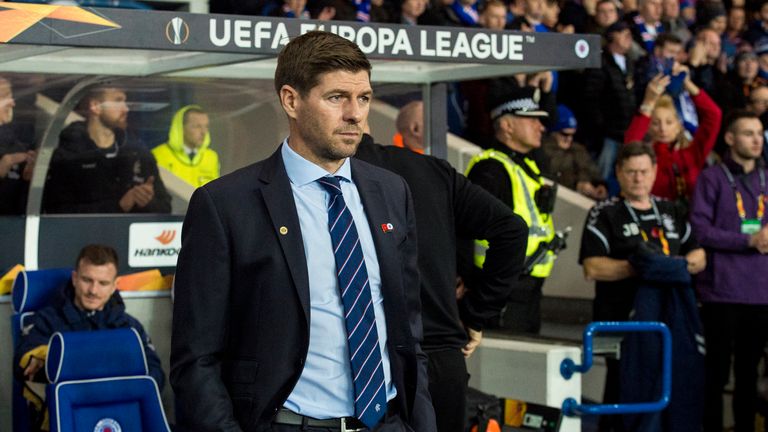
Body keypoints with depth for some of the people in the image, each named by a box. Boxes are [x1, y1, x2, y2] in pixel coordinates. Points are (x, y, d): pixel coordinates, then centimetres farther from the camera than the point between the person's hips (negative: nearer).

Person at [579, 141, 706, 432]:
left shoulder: (671, 212, 19)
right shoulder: (604, 214, 2)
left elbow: (699, 256, 19)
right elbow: (592, 268, -9)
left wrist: (683, 264, -4)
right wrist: (635, 267, -19)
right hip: (622, 320, -5)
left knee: (672, 391, 6)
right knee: (623, 390, -6)